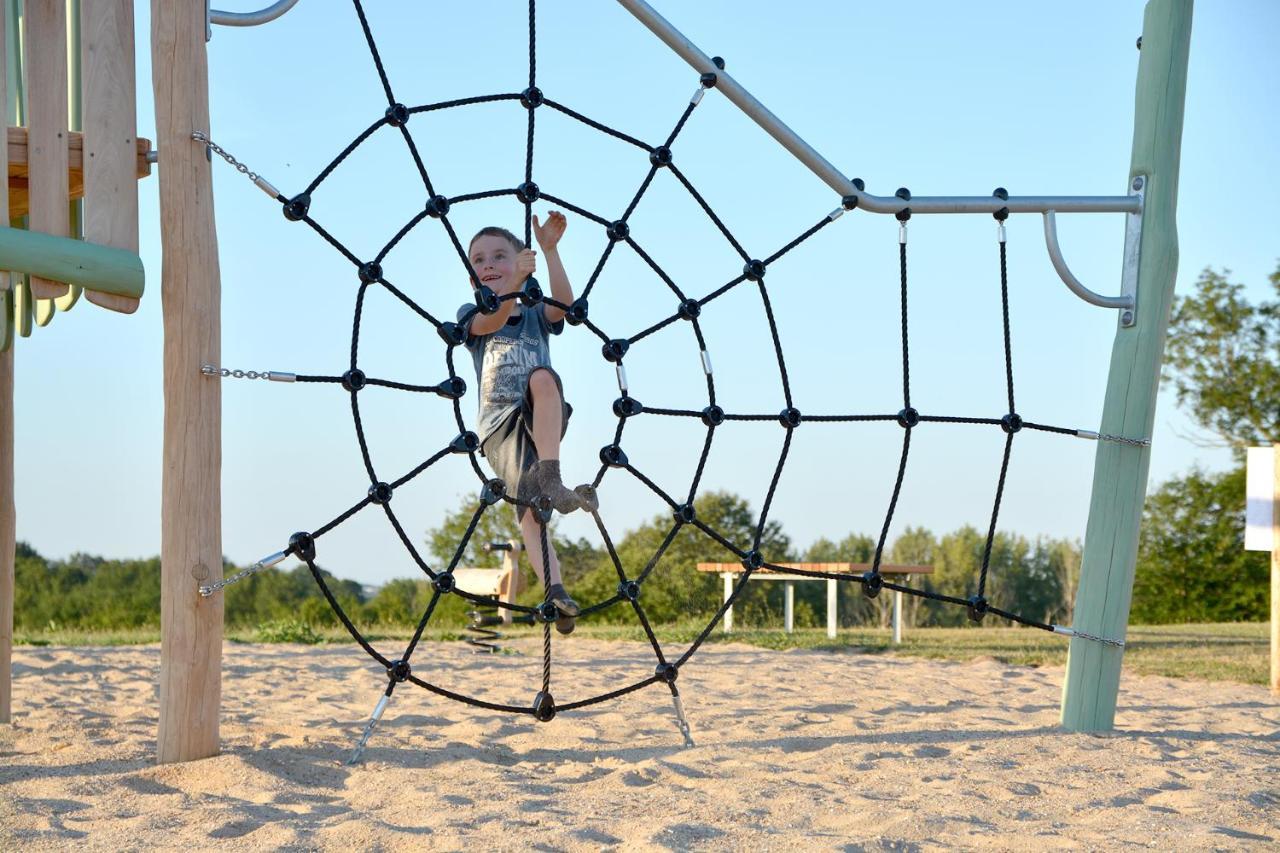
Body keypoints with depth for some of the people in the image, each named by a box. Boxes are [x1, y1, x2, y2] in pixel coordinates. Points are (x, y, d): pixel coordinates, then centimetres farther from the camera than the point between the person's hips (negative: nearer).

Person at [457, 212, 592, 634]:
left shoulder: (537, 314, 16)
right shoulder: (470, 315, 12)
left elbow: (564, 304, -8)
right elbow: (490, 322, -14)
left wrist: (550, 250, -21)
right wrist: (514, 286, -33)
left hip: (544, 418, 1)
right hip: (499, 425, 0)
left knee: (543, 376, -32)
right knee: (527, 504, -21)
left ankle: (550, 478, -37)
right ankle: (554, 589, -28)